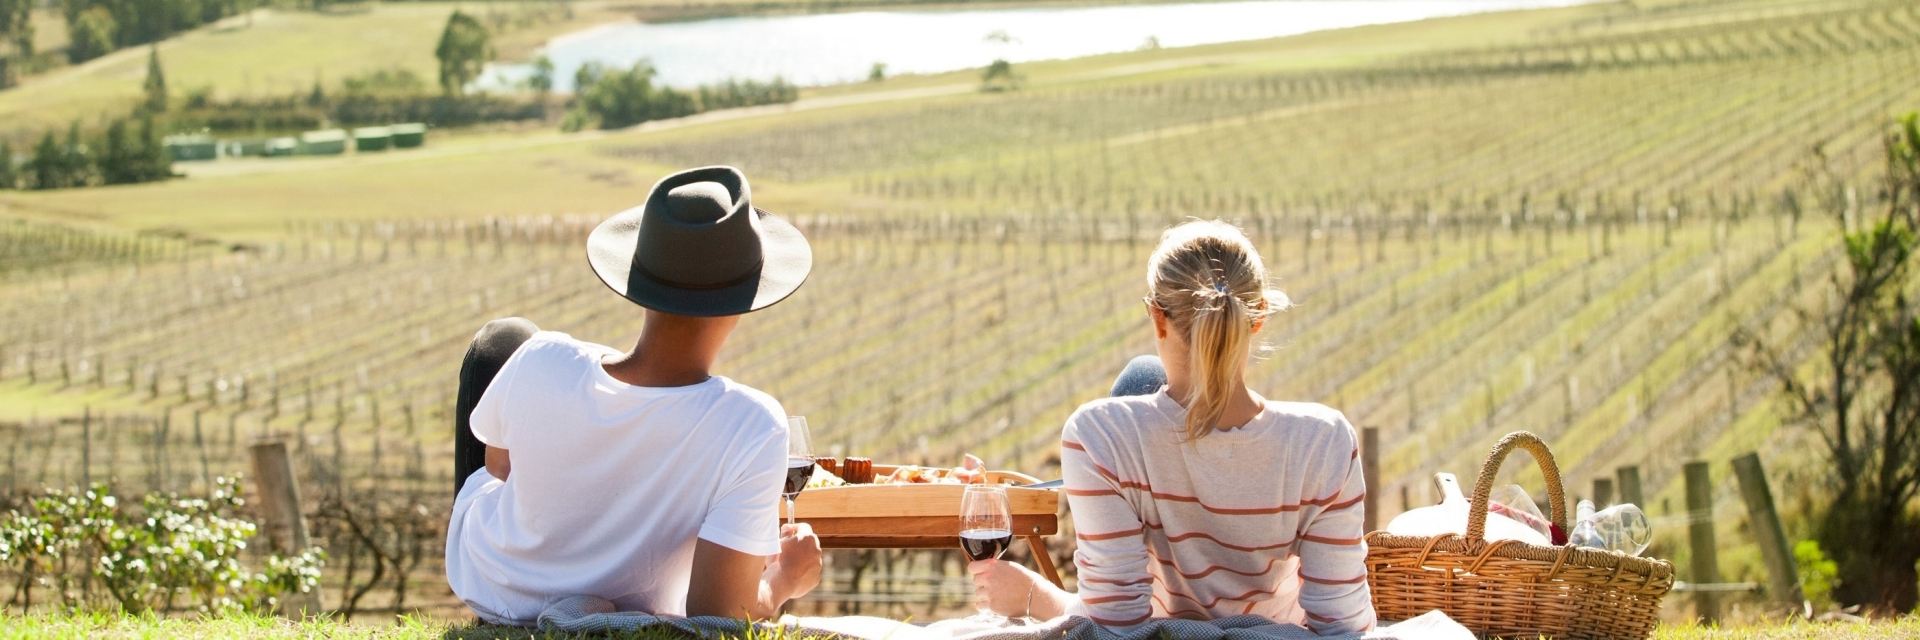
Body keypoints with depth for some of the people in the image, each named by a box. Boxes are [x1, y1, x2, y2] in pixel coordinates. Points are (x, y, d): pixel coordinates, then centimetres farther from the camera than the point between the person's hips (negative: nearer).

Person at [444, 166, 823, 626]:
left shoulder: (542, 365, -30)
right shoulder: (752, 429, -35)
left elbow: (499, 464, -6)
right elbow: (717, 613, -34)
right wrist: (782, 582, -12)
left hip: (485, 583, 1)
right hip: (631, 615, -1)